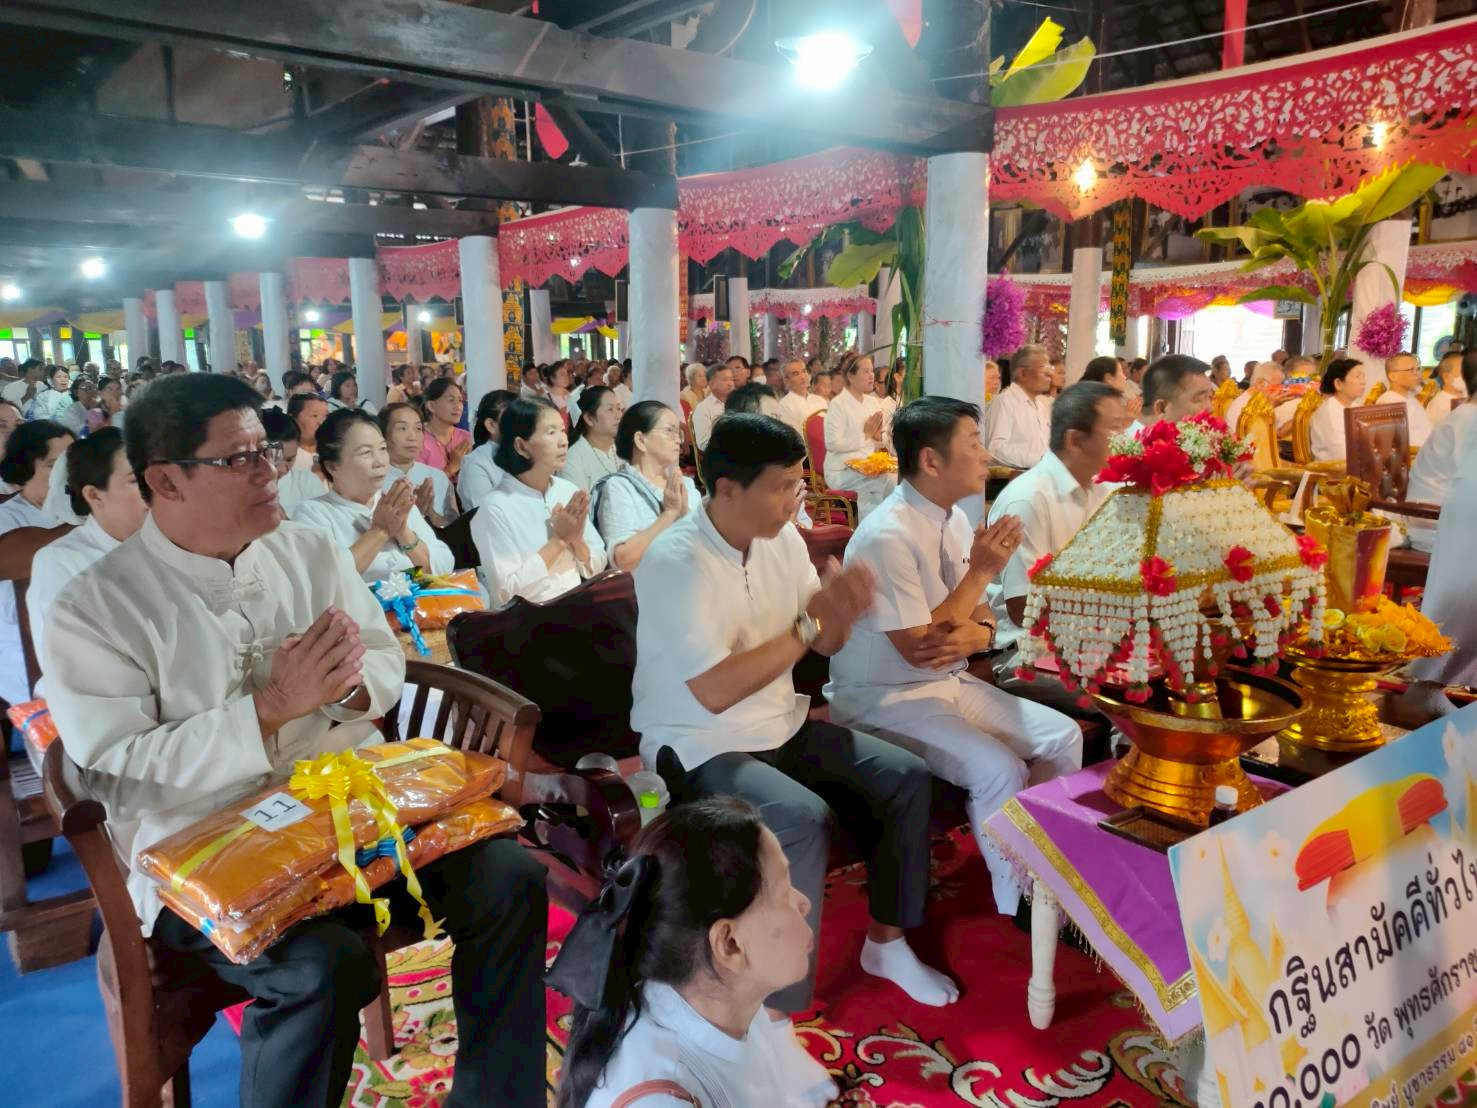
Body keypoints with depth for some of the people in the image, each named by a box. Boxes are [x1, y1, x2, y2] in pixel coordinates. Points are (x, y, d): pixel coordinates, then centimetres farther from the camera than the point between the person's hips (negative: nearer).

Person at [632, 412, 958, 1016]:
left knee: (907, 778, -2)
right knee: (804, 818, -31)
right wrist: (810, 624, -26)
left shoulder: (782, 539, -1)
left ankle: (886, 942, 18)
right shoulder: (674, 563, -23)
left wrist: (840, 610, -17)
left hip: (781, 725, 8)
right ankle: (776, 1008, -13)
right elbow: (714, 692, -30)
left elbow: (826, 645, 8)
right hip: (699, 744, -7)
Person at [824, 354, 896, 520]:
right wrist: (865, 434, -14)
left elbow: (886, 443, 16)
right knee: (891, 481, -25)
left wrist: (878, 436, -7)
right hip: (842, 470, -6)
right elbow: (833, 443, -18)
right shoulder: (838, 404, -8)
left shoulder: (873, 402, 12)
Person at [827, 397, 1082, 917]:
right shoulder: (888, 535, -24)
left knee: (1062, 736, 1)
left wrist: (978, 633, -15)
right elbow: (919, 650, -23)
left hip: (952, 683, 9)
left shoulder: (955, 519, 3)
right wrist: (981, 571, -17)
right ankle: (1018, 909, -2)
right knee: (999, 768, -25)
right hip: (885, 699, -9)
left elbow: (981, 614, 11)